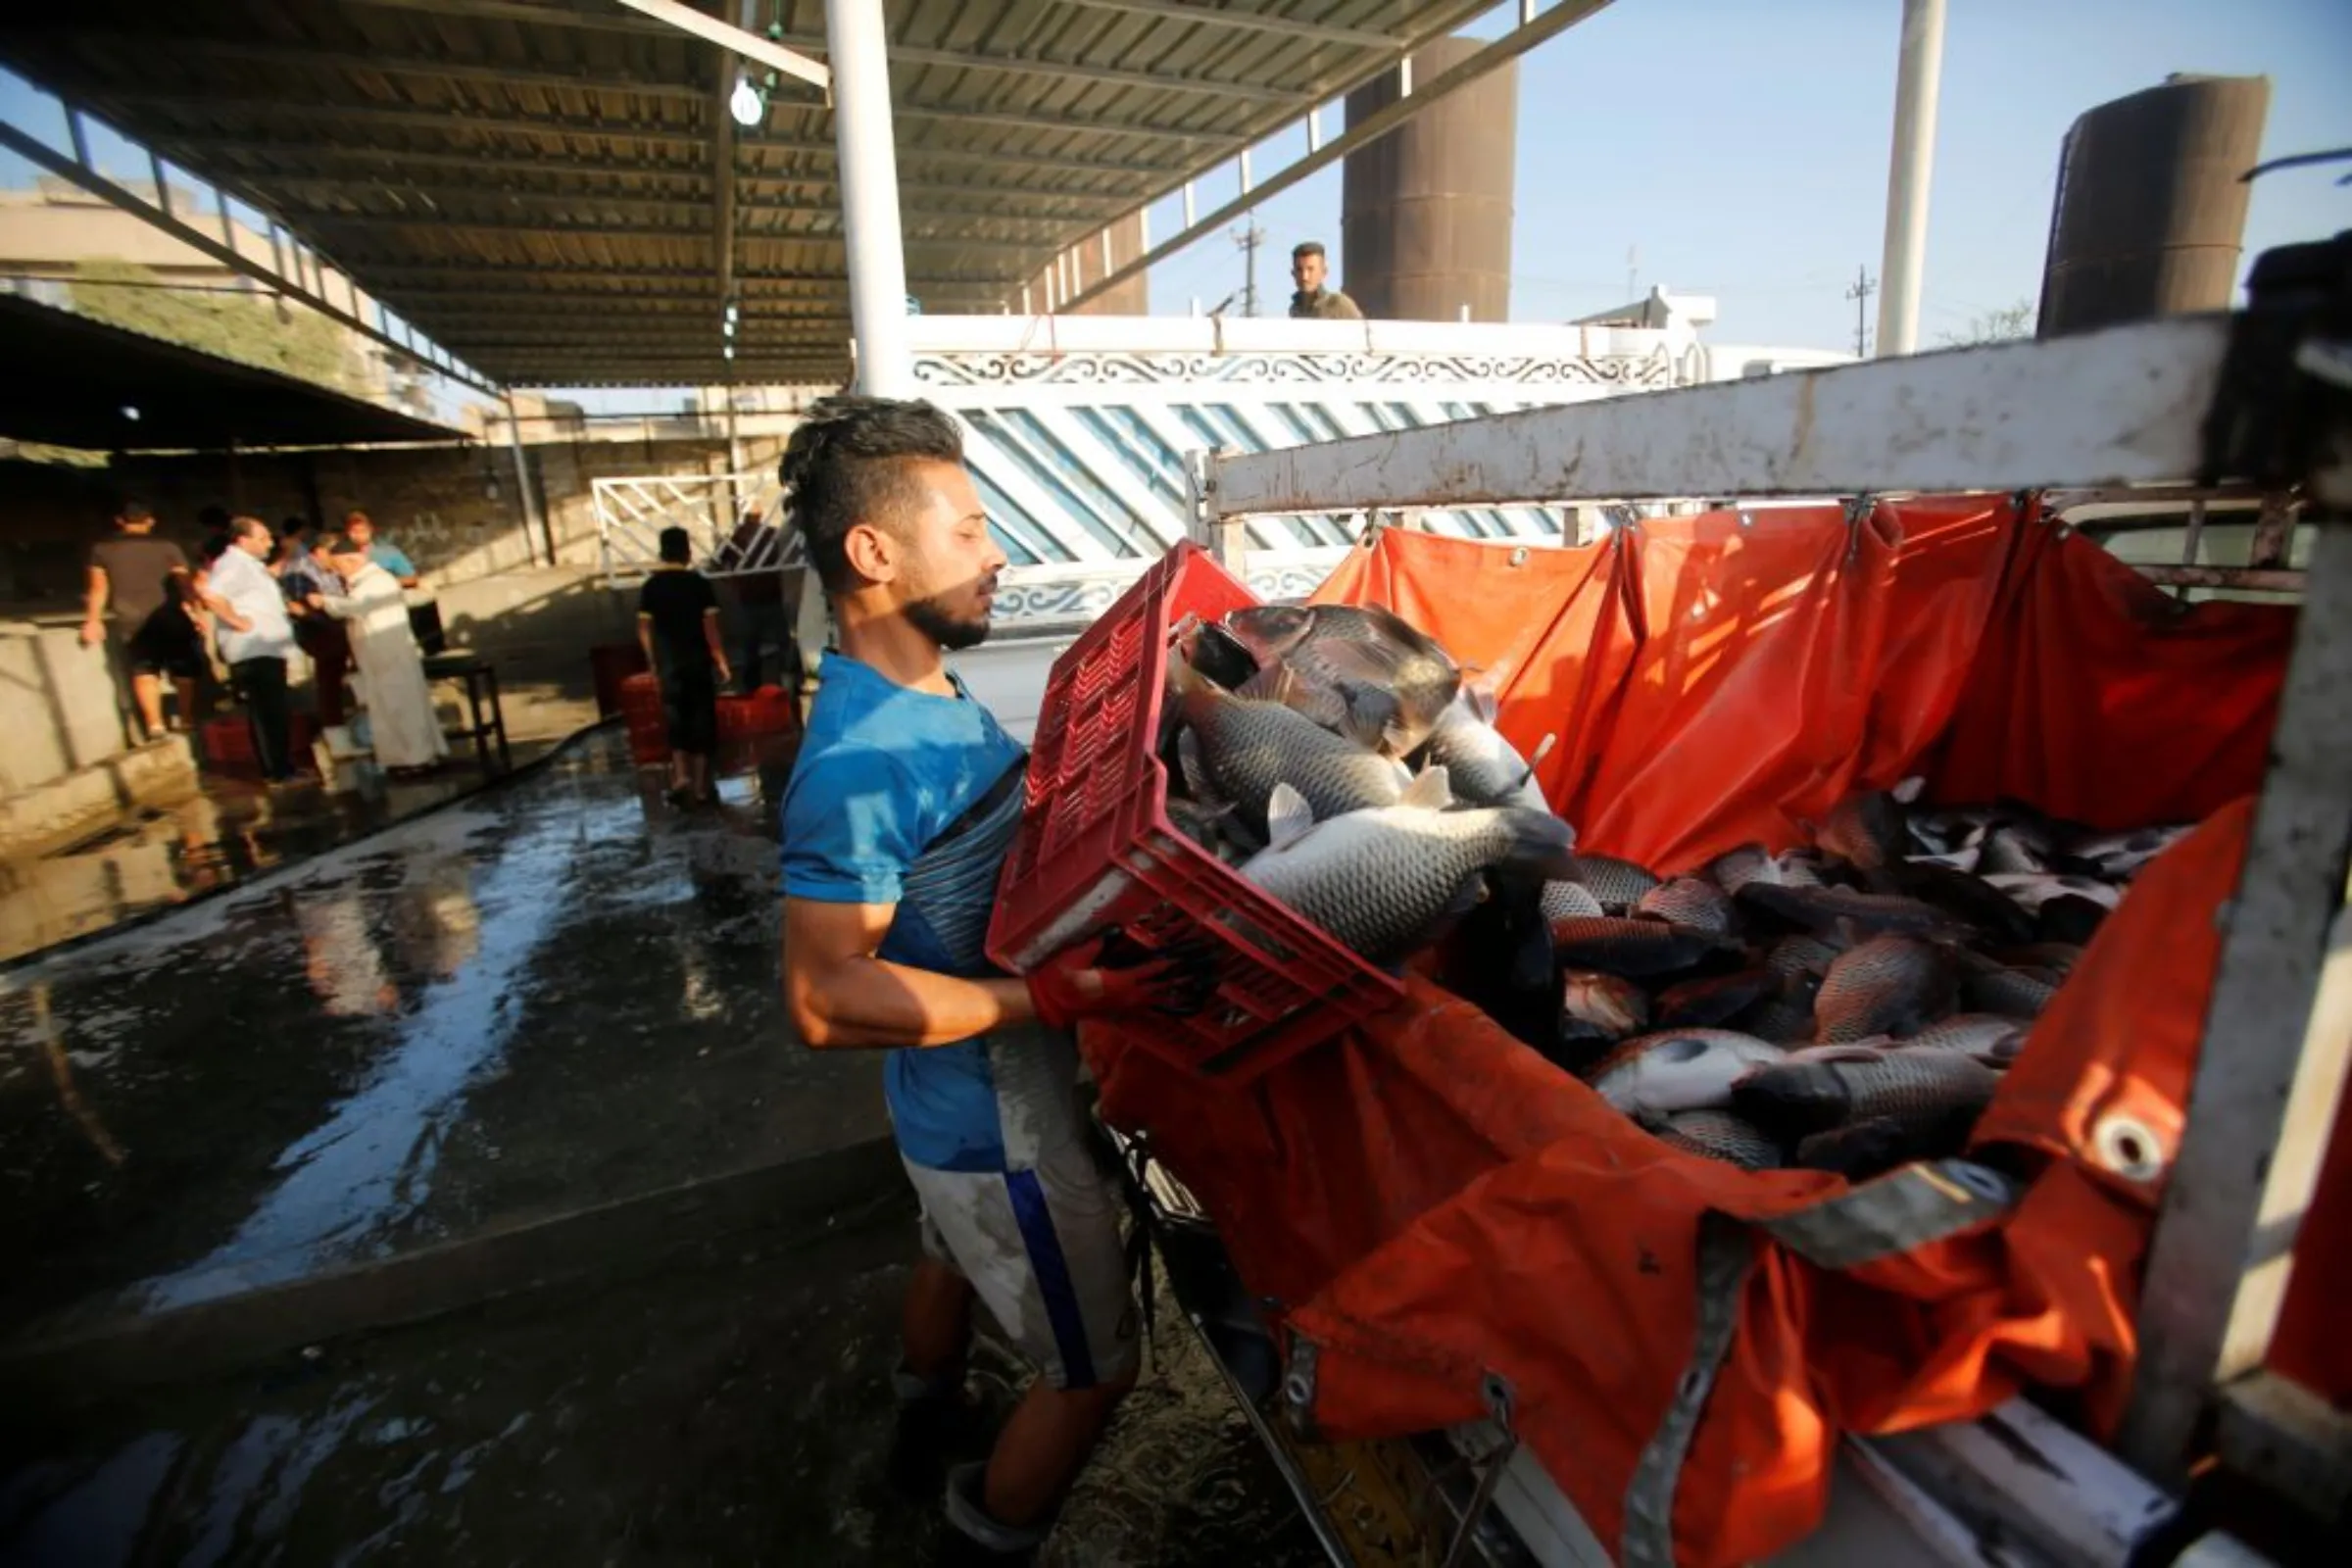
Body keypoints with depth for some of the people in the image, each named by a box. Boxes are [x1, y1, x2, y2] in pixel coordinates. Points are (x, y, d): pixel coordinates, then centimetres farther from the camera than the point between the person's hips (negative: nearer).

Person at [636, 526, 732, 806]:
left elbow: (644, 630, 2)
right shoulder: (699, 583, -7)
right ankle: (701, 787, 7)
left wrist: (653, 662, 13)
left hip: (668, 663, 2)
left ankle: (680, 775, -1)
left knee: (676, 718, 15)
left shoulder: (651, 586, 1)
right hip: (698, 660, -2)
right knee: (702, 719, 5)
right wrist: (721, 660, -3)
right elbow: (710, 627, -9)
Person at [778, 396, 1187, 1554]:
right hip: (999, 1121, -9)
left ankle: (926, 1406, 64)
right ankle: (996, 1528, 38)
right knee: (1095, 1365, 12)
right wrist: (1047, 995, -33)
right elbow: (827, 1001, -30)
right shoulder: (858, 761, -31)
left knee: (954, 1256, 35)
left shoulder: (932, 698, 0)